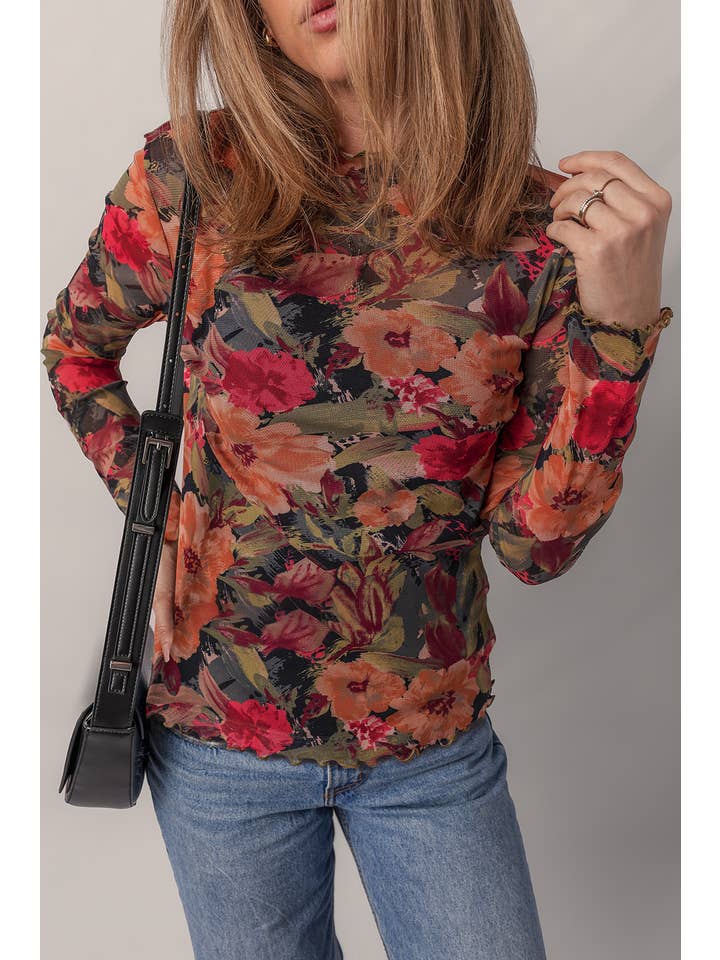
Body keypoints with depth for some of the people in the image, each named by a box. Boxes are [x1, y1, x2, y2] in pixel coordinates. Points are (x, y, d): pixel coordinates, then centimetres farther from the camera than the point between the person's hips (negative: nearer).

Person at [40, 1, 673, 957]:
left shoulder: (549, 226, -11)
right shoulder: (191, 177, -11)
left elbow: (537, 543, -12)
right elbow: (73, 345, 8)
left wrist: (620, 318, -22)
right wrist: (147, 496, -4)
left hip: (435, 742, 0)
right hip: (220, 732, 0)